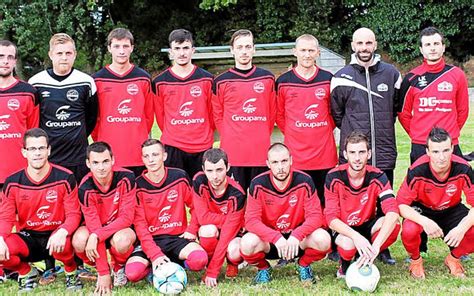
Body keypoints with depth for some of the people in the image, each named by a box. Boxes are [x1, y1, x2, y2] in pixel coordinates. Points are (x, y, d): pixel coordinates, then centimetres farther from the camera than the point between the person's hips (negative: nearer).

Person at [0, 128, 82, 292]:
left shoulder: (65, 178, -10)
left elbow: (73, 214, -11)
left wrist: (62, 233, -33)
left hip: (54, 236, -2)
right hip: (27, 237, 3)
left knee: (62, 245, -38)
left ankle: (71, 271, 1)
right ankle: (26, 272, 9)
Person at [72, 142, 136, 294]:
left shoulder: (126, 178, -22)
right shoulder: (86, 188, -22)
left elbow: (127, 218, -21)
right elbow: (93, 226, -24)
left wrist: (97, 235, -34)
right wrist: (103, 273, -27)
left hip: (121, 229, -1)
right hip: (97, 229, 1)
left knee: (121, 240, -37)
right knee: (79, 240, -33)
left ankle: (119, 267, 0)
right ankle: (101, 269, 1)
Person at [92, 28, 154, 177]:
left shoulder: (144, 78, 7)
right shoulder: (97, 80, 4)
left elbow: (149, 116, 10)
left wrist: (141, 140, 5)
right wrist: (100, 143, 5)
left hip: (138, 155, 1)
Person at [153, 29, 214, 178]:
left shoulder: (206, 79, 3)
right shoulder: (160, 82, 2)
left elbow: (212, 112, 9)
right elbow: (160, 115, 8)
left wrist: (206, 136, 10)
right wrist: (171, 135, 9)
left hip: (202, 148, 1)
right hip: (172, 148, -1)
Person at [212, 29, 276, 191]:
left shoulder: (267, 78, 8)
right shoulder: (221, 82, 5)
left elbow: (272, 112, 12)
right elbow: (217, 115, 9)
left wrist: (263, 137, 7)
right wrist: (228, 137, 1)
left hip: (261, 151, 1)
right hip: (232, 152, -1)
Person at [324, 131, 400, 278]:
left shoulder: (377, 177, -18)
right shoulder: (334, 177, -18)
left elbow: (393, 213, -31)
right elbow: (331, 218, -20)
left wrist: (375, 246, -45)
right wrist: (356, 236, -39)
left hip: (368, 226, 2)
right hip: (343, 229, -2)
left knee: (394, 225, -29)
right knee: (348, 244, -37)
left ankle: (366, 261, -4)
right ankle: (345, 266, 0)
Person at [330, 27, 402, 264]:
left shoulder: (391, 74, 6)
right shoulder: (342, 77, 2)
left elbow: (398, 107, 19)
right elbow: (336, 113, 11)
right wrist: (351, 130, 9)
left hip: (384, 152, 2)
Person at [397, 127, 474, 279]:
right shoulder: (417, 171, -28)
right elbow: (401, 204, -23)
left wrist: (462, 228, -35)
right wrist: (424, 221, -41)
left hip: (452, 210, 2)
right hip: (422, 212, -2)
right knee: (409, 231, -35)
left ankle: (453, 258, 9)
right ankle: (416, 260, 2)